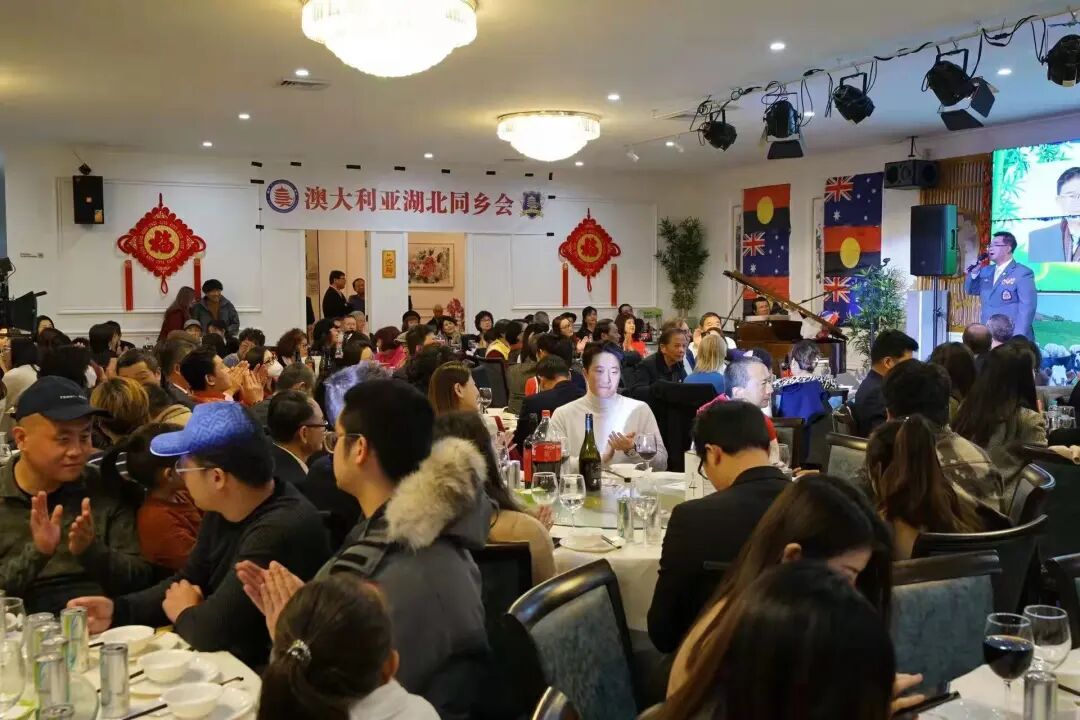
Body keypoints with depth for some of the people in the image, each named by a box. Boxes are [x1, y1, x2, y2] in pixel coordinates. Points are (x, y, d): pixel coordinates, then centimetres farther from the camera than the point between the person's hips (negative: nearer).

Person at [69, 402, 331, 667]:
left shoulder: (280, 531, -30)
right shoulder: (223, 510, 1)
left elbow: (208, 631, -30)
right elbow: (186, 582, 14)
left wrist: (183, 612, -8)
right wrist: (117, 609, 0)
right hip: (225, 661, 8)